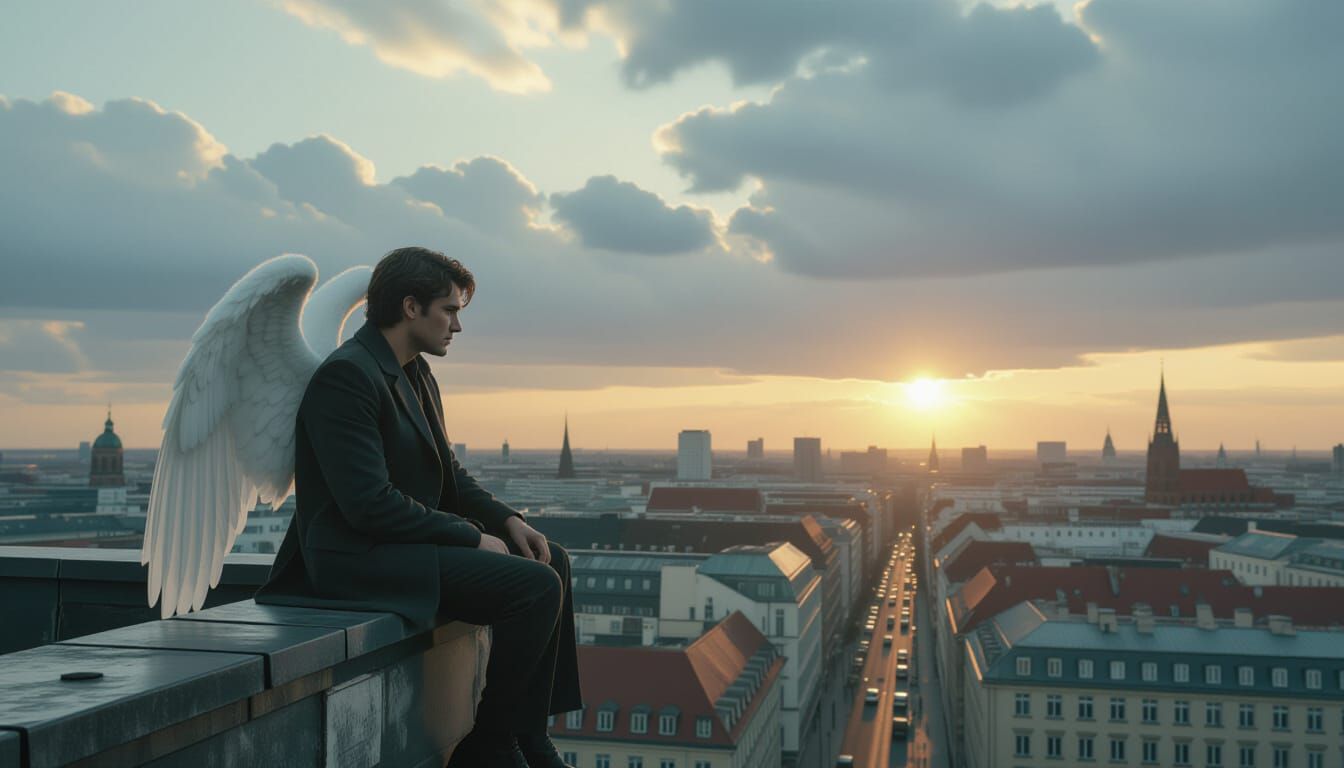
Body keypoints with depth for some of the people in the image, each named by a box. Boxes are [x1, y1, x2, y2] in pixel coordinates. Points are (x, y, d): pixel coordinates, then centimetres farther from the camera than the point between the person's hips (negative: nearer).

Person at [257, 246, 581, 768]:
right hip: (358, 558, -10)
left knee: (552, 560, 9)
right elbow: (369, 503, -25)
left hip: (409, 540, 10)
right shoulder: (345, 375, -18)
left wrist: (507, 520, 1)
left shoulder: (418, 377, 13)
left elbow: (447, 474, 18)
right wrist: (474, 537, -17)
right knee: (538, 587, -20)